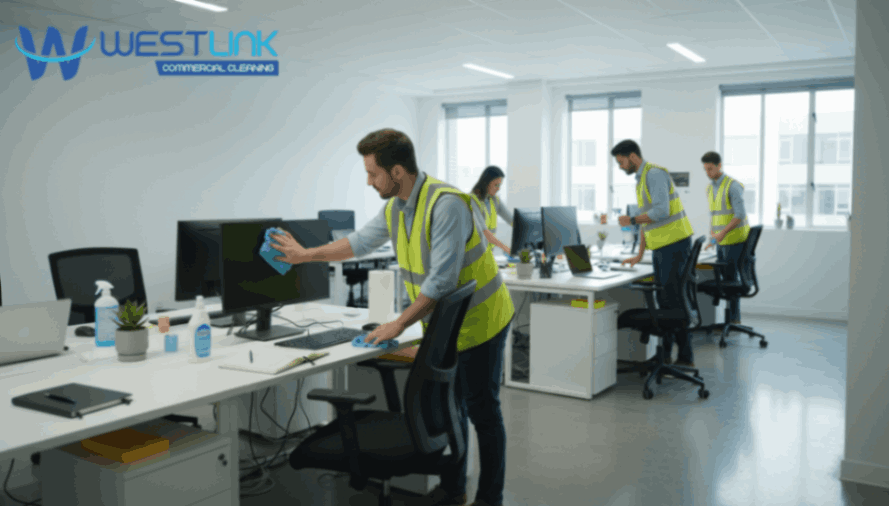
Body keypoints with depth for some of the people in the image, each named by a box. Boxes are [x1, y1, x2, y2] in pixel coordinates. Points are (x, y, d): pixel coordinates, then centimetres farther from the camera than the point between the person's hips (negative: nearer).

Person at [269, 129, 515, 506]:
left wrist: (399, 325, -24)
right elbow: (361, 241, 19)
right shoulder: (394, 208, 1)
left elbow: (442, 280, -30)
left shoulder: (446, 204, -27)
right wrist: (306, 255, 24)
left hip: (478, 322, -8)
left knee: (482, 411, 3)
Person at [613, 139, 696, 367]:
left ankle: (685, 358, 0)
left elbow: (661, 211, -24)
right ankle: (664, 355, 17)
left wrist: (631, 220, -13)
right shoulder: (641, 179, 18)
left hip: (674, 244, -10)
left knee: (673, 300, -7)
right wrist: (639, 254, 19)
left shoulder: (655, 174, -13)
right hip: (660, 246, 10)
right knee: (663, 300, 10)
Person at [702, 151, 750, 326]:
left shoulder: (733, 186, -15)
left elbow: (740, 215, -21)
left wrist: (723, 233, -28)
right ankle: (727, 317, 14)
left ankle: (734, 319, 2)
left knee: (730, 279, -7)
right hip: (722, 242, 8)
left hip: (735, 239, -8)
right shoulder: (710, 189, 12)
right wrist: (712, 237, 6)